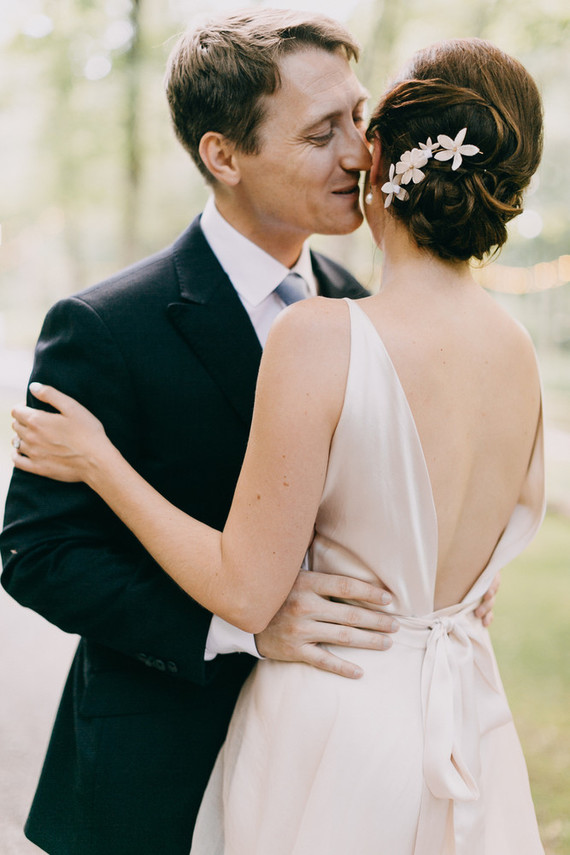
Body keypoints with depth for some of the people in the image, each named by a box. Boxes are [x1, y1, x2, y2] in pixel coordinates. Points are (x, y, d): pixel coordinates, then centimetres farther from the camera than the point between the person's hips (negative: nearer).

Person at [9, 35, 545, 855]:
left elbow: (246, 593, -18)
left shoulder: (320, 338, -23)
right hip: (470, 720, 5)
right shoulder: (519, 353, -5)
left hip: (336, 737, -5)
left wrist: (99, 463, -8)